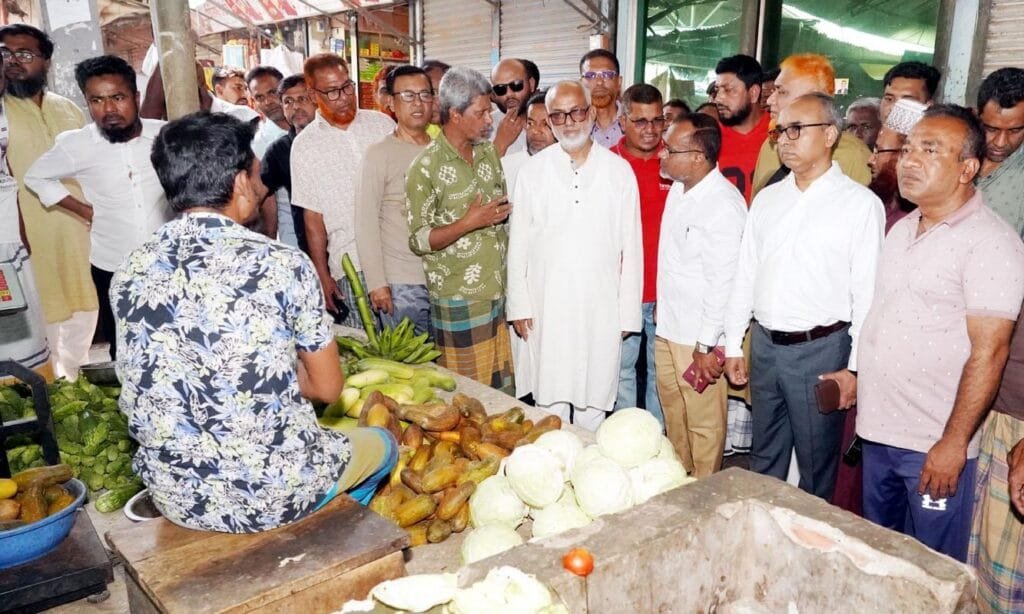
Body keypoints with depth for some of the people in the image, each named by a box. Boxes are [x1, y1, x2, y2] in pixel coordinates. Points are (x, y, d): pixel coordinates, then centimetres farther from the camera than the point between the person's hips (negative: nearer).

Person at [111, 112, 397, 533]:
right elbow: (327, 388, -9)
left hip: (176, 499, 5)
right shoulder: (282, 263, -18)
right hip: (278, 495, -5)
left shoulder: (129, 273, -4)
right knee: (382, 444, 25)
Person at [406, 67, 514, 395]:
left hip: (499, 291, 6)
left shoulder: (489, 153, 9)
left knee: (504, 389, 13)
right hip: (459, 300, -6)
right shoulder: (427, 167, -11)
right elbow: (418, 240, -12)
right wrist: (469, 223, -21)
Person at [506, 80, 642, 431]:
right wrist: (519, 305, 1)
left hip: (601, 309, 0)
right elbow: (519, 244, 5)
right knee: (550, 401, 8)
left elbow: (631, 247, 2)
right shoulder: (533, 171, 4)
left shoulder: (619, 171, 2)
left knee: (594, 401, 9)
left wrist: (627, 311, 1)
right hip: (547, 306, 0)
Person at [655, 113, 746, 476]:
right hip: (668, 329, 9)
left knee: (704, 425, 7)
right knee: (673, 417, 22)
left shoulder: (723, 205, -21)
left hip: (699, 339, -9)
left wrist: (706, 346, -19)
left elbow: (723, 282, -21)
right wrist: (662, 316, 16)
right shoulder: (678, 190, 7)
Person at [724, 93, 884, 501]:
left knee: (816, 467, 10)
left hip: (821, 349, -5)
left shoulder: (860, 204, -7)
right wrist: (733, 345, 10)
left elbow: (868, 294, -9)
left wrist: (855, 367, -12)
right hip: (765, 345, 5)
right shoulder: (767, 199, 8)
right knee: (764, 457, 19)